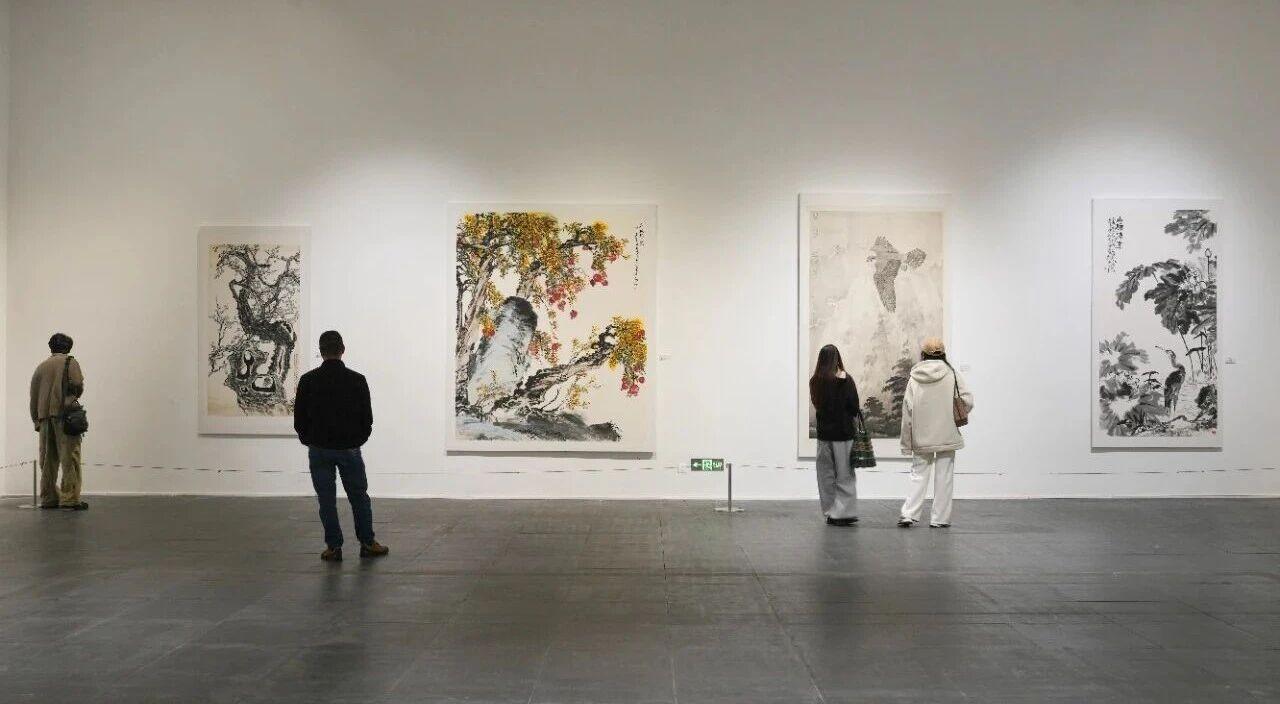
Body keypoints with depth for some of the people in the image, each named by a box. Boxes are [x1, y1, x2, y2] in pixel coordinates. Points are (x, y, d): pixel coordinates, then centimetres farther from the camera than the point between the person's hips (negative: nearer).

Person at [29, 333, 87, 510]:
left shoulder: (41, 367, 16)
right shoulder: (70, 362, 2)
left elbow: (33, 397, 14)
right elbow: (77, 384, -12)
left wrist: (36, 421, 18)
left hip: (44, 417, 5)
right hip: (64, 415, -5)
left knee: (48, 459, 11)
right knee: (70, 457, -6)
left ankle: (48, 498, 15)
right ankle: (70, 498, -12)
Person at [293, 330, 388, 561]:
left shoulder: (308, 380, -6)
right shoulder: (357, 380, -7)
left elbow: (299, 419, -1)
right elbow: (367, 418, -2)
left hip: (319, 450, 0)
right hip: (349, 449, 0)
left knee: (327, 500, 8)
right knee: (359, 497, 13)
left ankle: (334, 547, 10)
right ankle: (367, 543, 18)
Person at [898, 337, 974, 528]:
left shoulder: (914, 378, -3)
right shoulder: (951, 375, -6)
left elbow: (907, 412, -3)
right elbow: (968, 401, -7)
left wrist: (906, 443, 4)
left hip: (921, 439, 1)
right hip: (947, 436, -1)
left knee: (919, 475, 10)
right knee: (944, 477, 7)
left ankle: (908, 514, -1)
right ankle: (940, 518, 9)